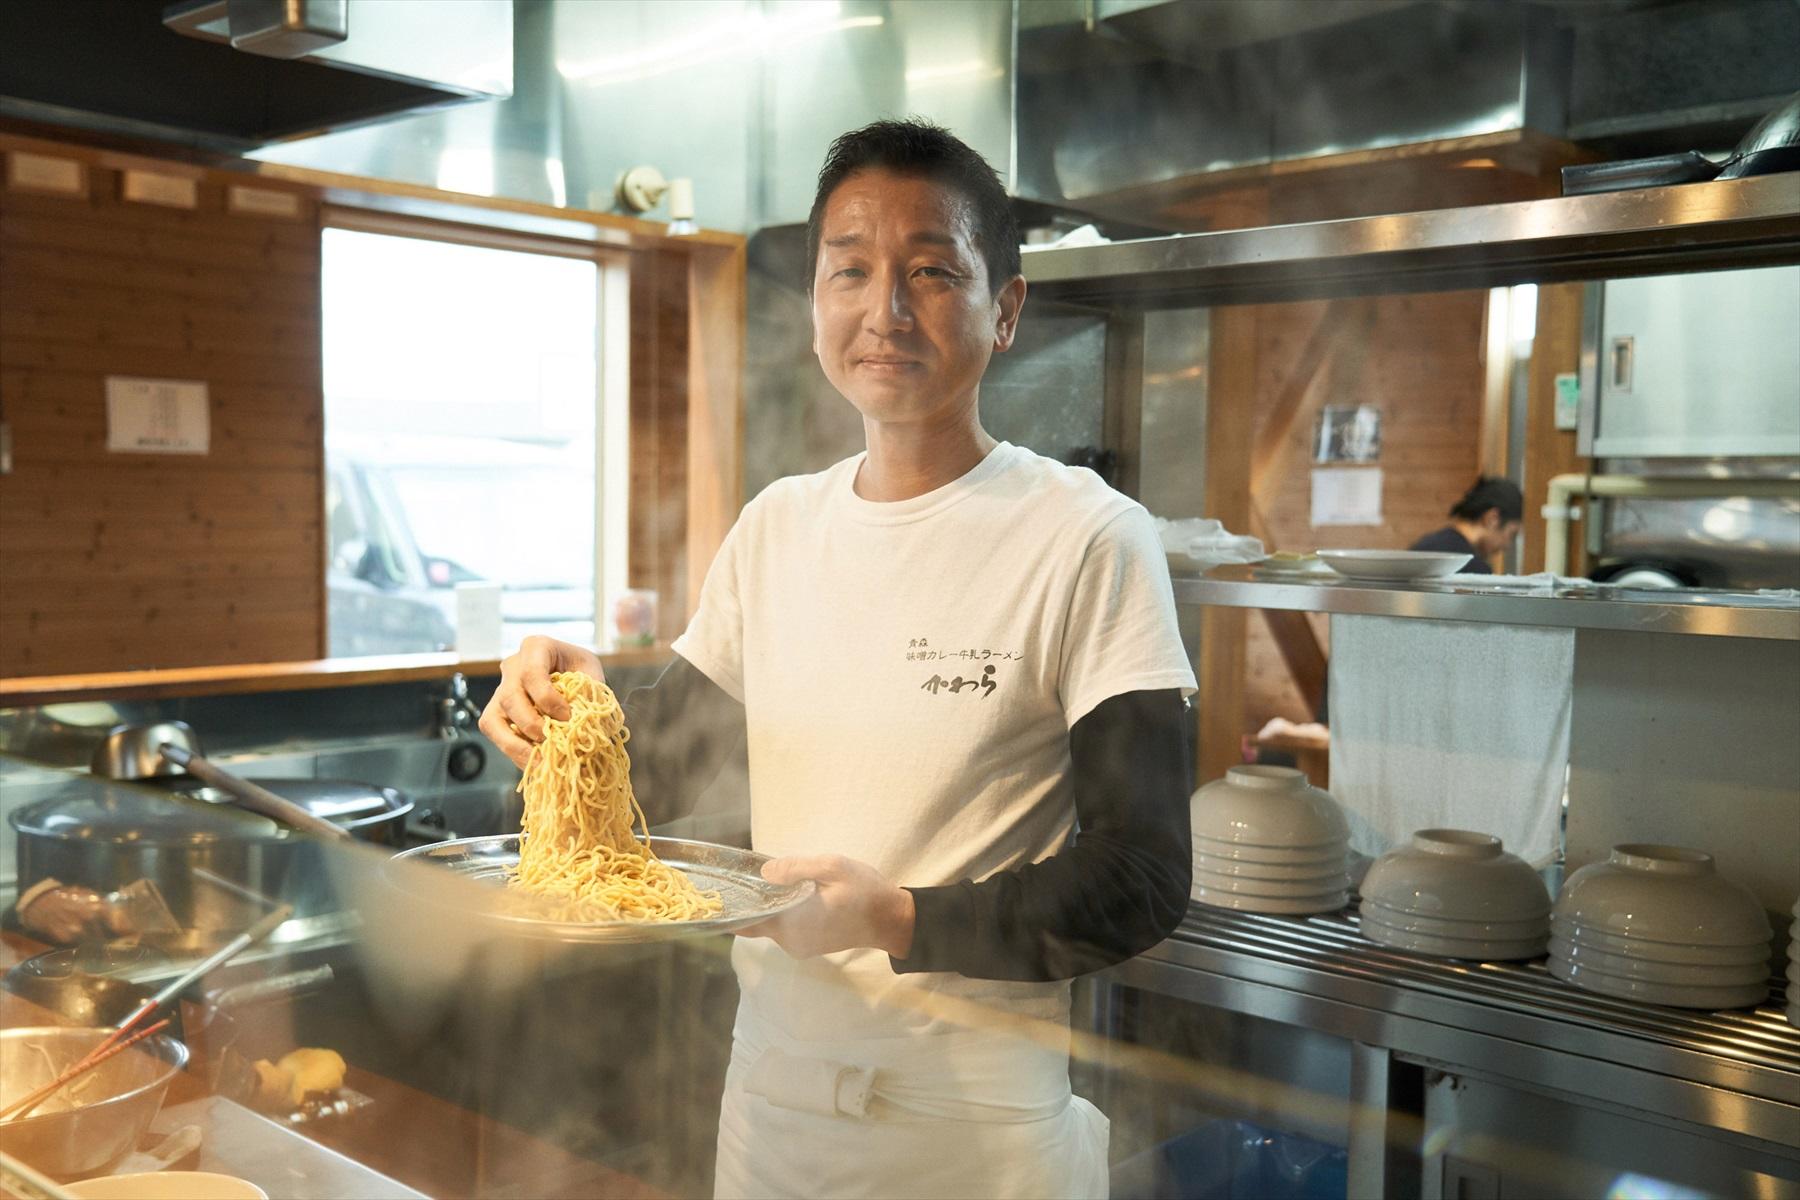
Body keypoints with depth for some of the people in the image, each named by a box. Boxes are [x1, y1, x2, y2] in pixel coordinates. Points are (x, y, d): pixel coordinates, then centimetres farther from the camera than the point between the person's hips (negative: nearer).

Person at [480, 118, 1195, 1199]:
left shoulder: (1091, 542, -14)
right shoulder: (776, 527, 3)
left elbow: (1141, 881, -17)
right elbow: (661, 771, 10)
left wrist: (901, 919, -29)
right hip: (771, 1090, 5)